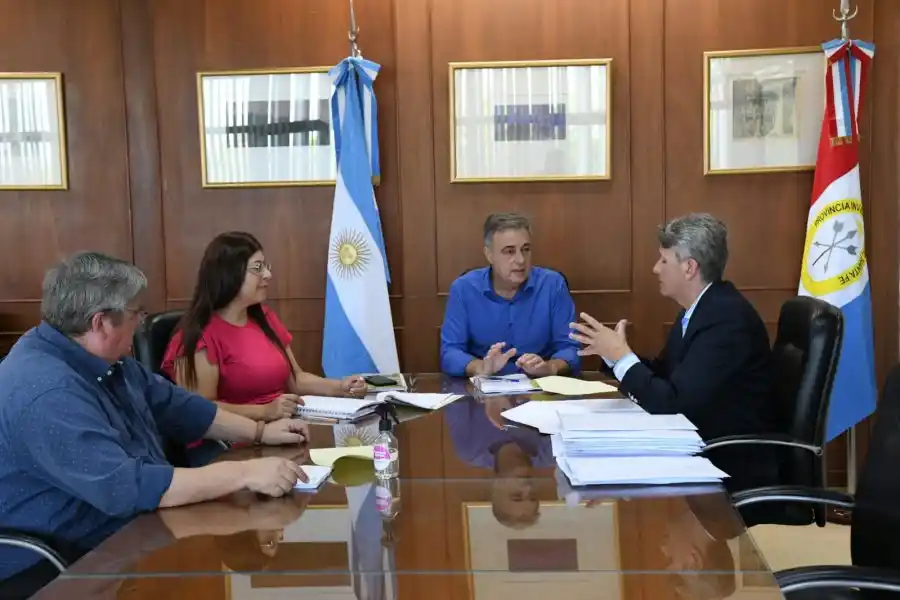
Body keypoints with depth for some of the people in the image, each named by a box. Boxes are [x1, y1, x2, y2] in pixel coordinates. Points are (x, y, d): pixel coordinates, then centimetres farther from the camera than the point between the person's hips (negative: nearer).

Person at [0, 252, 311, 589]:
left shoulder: (100, 358, 4)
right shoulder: (47, 392, -28)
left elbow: (173, 405, 14)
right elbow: (125, 487, -35)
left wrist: (260, 432, 7)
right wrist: (244, 473, -33)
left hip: (132, 525, 9)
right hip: (73, 561, -9)